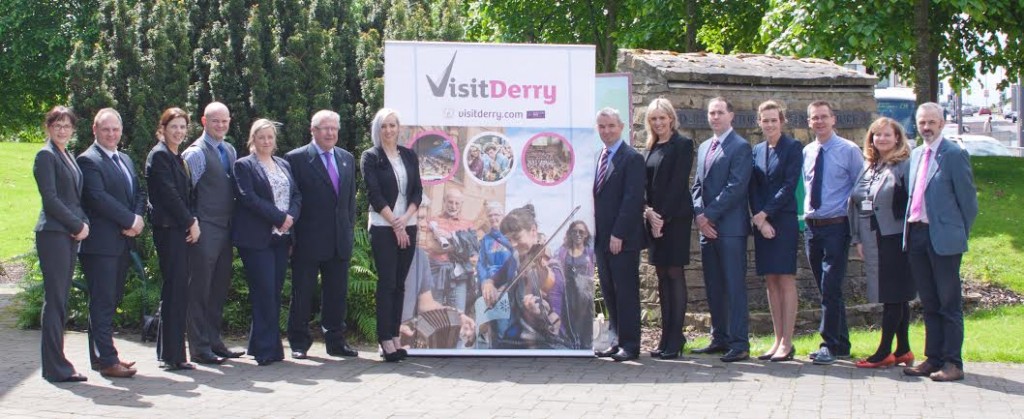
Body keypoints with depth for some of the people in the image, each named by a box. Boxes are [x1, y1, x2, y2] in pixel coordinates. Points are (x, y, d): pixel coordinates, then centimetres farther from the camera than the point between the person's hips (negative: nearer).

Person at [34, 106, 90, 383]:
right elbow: (50, 198, -13)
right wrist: (78, 225, -11)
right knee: (55, 300, -7)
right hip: (53, 233, -8)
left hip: (71, 235, 8)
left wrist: (84, 223, 3)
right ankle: (56, 368, -4)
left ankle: (56, 364, 13)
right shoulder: (46, 155, -6)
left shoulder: (68, 156, 19)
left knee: (60, 300, 9)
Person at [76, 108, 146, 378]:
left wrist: (137, 218, -5)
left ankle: (102, 354, 20)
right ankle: (106, 360, -4)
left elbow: (138, 192, 15)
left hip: (123, 242, 8)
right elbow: (98, 197, -19)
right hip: (100, 243, -8)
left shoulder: (125, 160, 19)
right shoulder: (88, 160, -9)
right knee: (102, 302, -5)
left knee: (112, 300, 12)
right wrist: (130, 220, -17)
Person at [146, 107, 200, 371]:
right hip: (168, 228, -9)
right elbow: (169, 194, -14)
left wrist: (194, 220, 2)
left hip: (182, 229, 9)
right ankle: (172, 355, -6)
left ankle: (172, 353, 14)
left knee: (178, 291, 9)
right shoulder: (159, 155, -8)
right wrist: (190, 222, -9)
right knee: (175, 290, -9)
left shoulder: (179, 157, 19)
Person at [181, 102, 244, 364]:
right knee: (200, 289, -3)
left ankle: (214, 342, 21)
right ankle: (200, 349, 0)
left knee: (220, 288, 13)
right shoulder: (196, 153, -10)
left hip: (225, 229, 8)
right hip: (205, 231, -8)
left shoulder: (229, 151, 15)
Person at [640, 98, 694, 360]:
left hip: (675, 217, -7)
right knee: (662, 276, 7)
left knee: (674, 273, -5)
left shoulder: (682, 145, -5)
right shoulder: (652, 148, 16)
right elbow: (647, 183, 12)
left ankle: (675, 339, -3)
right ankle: (667, 337, 11)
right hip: (655, 218, 7)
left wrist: (663, 217, -15)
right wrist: (648, 212, -5)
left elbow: (678, 183, -12)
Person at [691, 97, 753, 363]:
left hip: (730, 227, -7)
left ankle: (739, 344, -6)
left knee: (734, 286, -7)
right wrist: (699, 215, 0)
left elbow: (735, 187, -14)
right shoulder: (703, 148, 19)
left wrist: (709, 215, -14)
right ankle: (720, 338, 18)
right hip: (707, 227, 8)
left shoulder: (740, 147, -6)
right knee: (713, 287, 10)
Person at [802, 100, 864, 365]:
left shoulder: (849, 151, -4)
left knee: (830, 289, -11)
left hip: (836, 226, -6)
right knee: (827, 290, 11)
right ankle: (841, 344, 21)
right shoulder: (807, 153, 11)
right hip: (812, 226, 6)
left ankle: (830, 345, -4)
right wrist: (806, 214, 11)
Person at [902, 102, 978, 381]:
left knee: (949, 304, 0)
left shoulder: (955, 155, -8)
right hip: (916, 234, 7)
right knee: (929, 303, 12)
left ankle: (952, 363, 4)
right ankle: (933, 358, 19)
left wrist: (960, 235, -2)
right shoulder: (915, 155, 13)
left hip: (944, 238, -7)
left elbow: (968, 200, -6)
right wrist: (909, 228, 12)